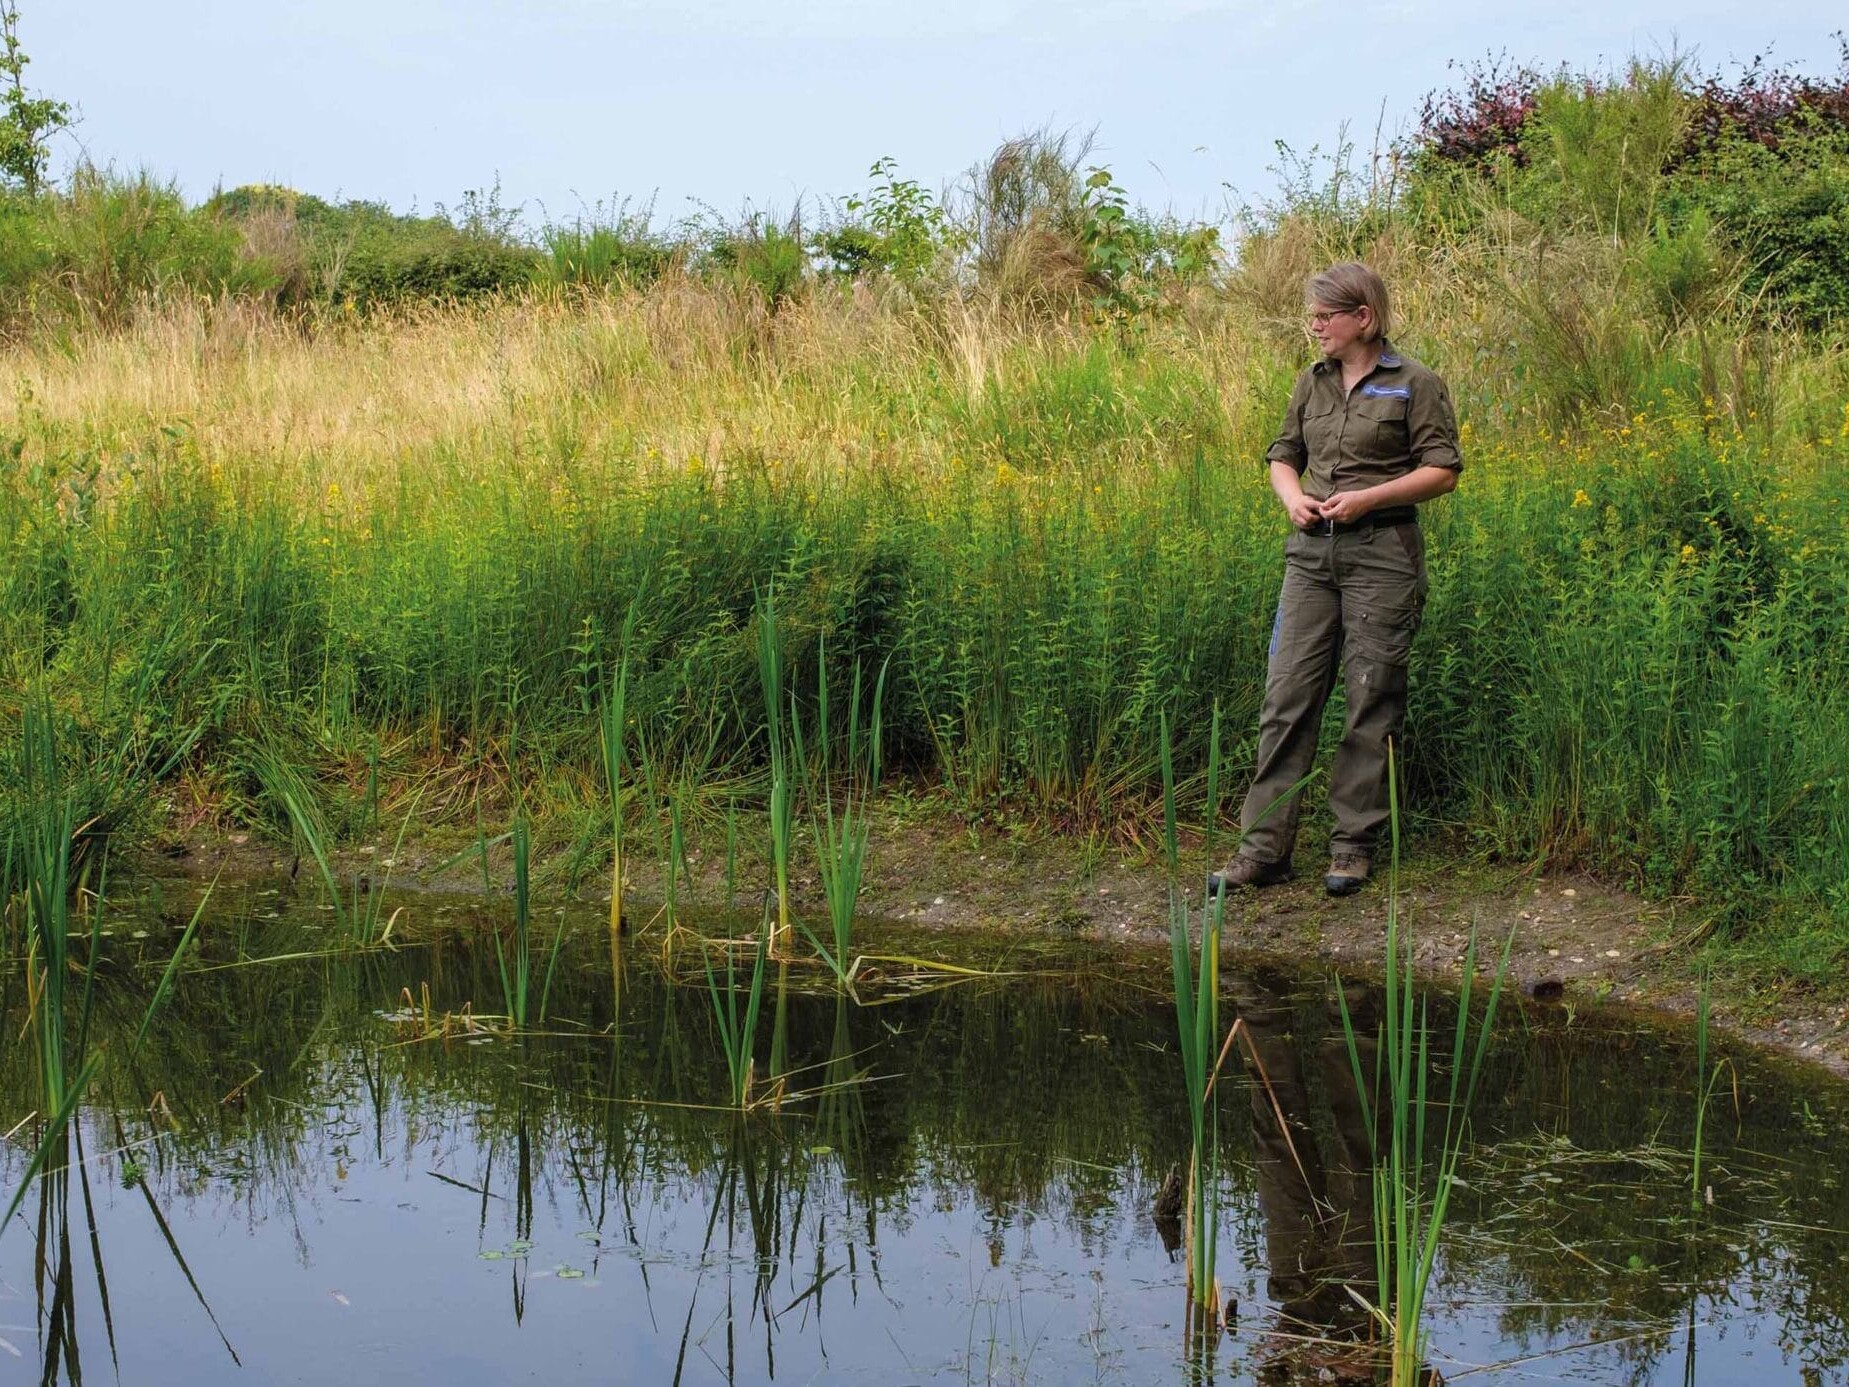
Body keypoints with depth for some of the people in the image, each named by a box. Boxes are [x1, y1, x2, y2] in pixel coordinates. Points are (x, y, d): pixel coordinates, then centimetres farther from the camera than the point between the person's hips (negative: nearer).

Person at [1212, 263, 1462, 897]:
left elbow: (1442, 470, -5)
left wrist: (1366, 498, -15)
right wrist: (1292, 497, -2)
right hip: (1312, 551, 5)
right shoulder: (1313, 382, 12)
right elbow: (1283, 455, 20)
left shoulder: (1414, 384, -3)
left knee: (1372, 701, 1)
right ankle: (1263, 846, 2)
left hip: (1382, 553, -5)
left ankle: (1353, 845, 10)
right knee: (1287, 694, 0)